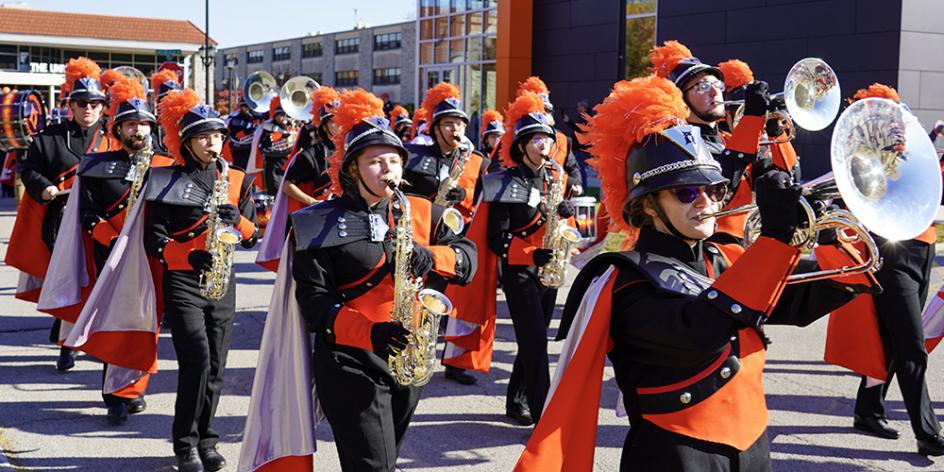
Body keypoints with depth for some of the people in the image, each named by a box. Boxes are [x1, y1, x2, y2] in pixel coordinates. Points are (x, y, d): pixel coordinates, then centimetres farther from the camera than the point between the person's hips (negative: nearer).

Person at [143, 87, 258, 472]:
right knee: (197, 358, -16)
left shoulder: (237, 180, 8)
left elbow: (251, 237, 6)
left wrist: (237, 219, -15)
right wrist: (190, 256, -22)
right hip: (182, 281, -4)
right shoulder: (167, 181, -3)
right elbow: (154, 240, -5)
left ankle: (205, 440, 20)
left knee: (215, 365, 6)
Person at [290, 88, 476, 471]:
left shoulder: (420, 213, 8)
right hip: (349, 363, -5)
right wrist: (370, 332, -27)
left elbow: (467, 258, 3)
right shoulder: (322, 224, -6)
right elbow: (314, 300, -12)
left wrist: (429, 257, -19)